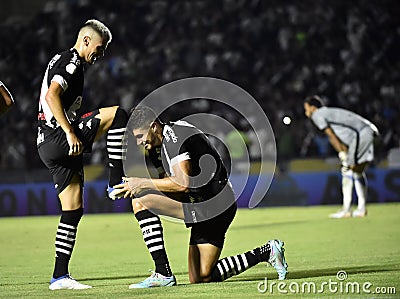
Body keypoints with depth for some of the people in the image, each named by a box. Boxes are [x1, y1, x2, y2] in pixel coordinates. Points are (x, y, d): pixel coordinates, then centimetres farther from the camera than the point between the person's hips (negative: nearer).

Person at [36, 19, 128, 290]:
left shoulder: (62, 61, 25)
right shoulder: (71, 62, -7)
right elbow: (51, 96, -22)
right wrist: (70, 133, -25)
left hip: (50, 146, 10)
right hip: (58, 139, -10)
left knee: (74, 210, 8)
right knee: (117, 114, -15)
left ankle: (60, 276, 7)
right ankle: (118, 182, -12)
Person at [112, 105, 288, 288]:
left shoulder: (175, 137, -16)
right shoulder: (157, 145, 16)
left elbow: (183, 184, -25)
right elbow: (166, 182, 15)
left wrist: (144, 183, -17)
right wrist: (134, 186, -2)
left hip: (212, 205, -11)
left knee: (141, 202, -17)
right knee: (201, 278, 12)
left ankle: (163, 274, -18)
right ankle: (266, 252, 18)